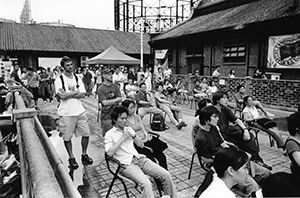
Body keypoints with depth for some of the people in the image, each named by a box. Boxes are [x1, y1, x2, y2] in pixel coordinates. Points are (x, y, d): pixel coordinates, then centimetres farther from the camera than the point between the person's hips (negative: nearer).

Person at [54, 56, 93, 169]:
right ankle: (71, 158, 24)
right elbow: (62, 96, -17)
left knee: (86, 133, 8)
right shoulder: (59, 80, -5)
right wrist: (76, 92, -7)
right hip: (66, 113, -4)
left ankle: (84, 154, 27)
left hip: (80, 111, 4)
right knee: (67, 137, 6)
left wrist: (68, 94, -13)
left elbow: (83, 94, -3)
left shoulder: (77, 79, 8)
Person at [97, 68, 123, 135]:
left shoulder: (116, 86, 11)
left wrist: (110, 102, -12)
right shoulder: (100, 89, -5)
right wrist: (116, 100, -7)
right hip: (106, 116, -4)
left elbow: (120, 99, 3)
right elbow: (105, 103, -14)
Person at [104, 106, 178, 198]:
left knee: (166, 175, -9)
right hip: (127, 164, -5)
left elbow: (141, 145, 18)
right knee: (146, 183, -32)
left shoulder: (129, 129, 19)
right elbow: (109, 153, -12)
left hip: (140, 158, 5)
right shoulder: (109, 134, 3)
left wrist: (134, 135, -1)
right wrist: (122, 138, -11)